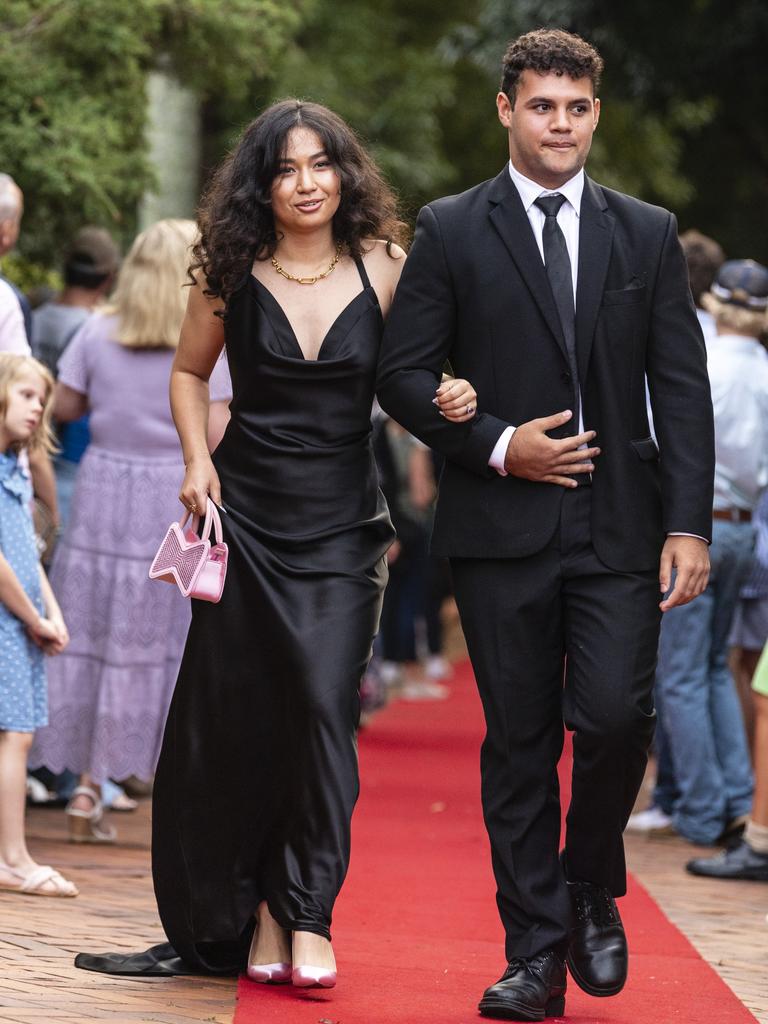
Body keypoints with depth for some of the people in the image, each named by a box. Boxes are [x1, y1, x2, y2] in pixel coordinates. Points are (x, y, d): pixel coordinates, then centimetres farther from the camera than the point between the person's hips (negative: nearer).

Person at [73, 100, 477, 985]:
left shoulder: (381, 269, -1)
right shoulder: (231, 275, 1)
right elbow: (189, 372, 15)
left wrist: (448, 398, -16)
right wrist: (197, 460, 1)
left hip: (343, 525, -1)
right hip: (246, 516, 1)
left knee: (323, 705, -11)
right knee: (234, 717, 2)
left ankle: (305, 916, -5)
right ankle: (250, 914, 14)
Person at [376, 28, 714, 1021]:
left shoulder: (647, 234, 9)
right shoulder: (450, 231, 4)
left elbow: (681, 388, 6)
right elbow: (402, 372, 2)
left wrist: (689, 523, -2)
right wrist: (496, 445, -11)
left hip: (619, 527, 1)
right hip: (503, 529, -1)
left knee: (615, 717, -13)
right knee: (520, 744, 2)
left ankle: (591, 892, 14)